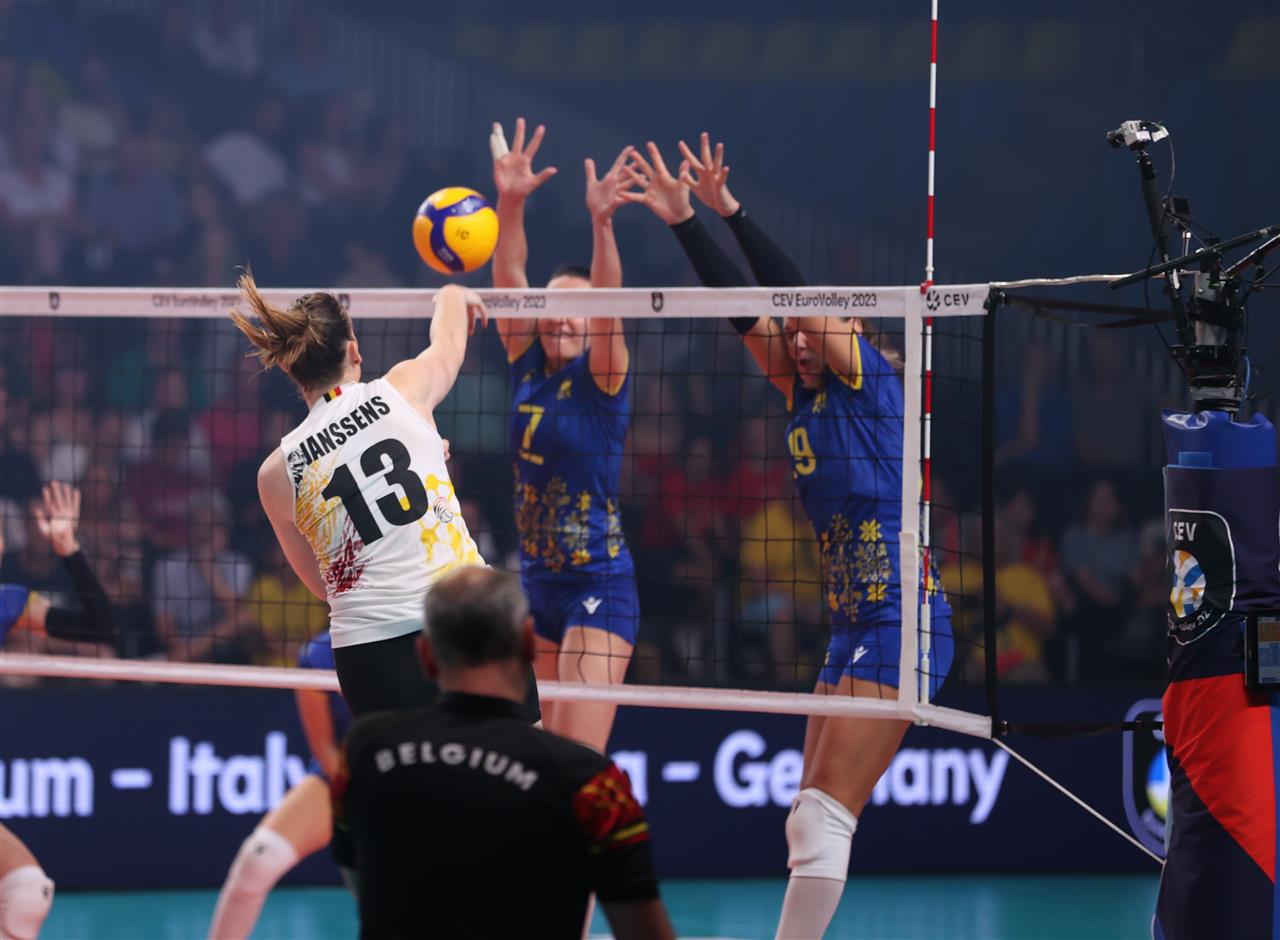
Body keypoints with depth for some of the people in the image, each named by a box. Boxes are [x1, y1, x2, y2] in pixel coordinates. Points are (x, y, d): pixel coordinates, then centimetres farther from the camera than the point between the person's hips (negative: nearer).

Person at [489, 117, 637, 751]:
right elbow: (508, 276, -7)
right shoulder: (527, 364, 5)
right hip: (537, 584, 6)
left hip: (600, 586, -6)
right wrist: (511, 202, -23)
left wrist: (601, 225, -42)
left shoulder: (602, 379, -8)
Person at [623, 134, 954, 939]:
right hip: (854, 631, 9)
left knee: (823, 817, -11)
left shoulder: (868, 382, -6)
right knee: (812, 823, 8)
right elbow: (745, 307, 9)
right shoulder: (804, 392, 13)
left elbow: (798, 294, -16)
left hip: (899, 629, -9)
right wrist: (685, 222, 2)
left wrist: (730, 210, -19)